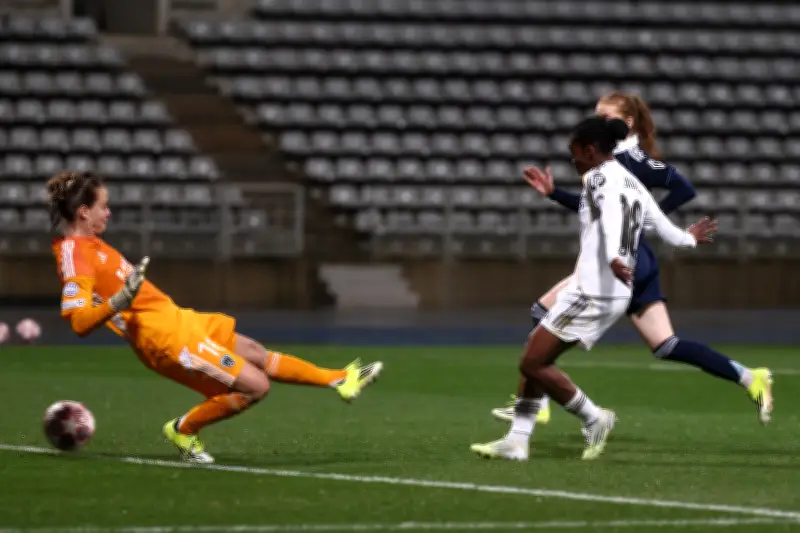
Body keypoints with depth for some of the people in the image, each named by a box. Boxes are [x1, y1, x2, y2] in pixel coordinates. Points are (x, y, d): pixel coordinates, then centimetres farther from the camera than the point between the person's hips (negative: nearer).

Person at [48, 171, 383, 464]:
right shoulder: (75, 254, -20)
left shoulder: (88, 244, 9)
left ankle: (340, 380, 33)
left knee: (257, 355, 20)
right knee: (255, 385, -9)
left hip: (173, 319, 10)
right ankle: (184, 430, 8)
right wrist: (121, 300, -41)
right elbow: (80, 322, -29)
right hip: (163, 337, -10)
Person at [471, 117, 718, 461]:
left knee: (532, 364, -5)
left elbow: (611, 216, -30)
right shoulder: (632, 184, 16)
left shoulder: (599, 178, -9)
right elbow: (665, 229, 23)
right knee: (535, 359, 13)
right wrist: (689, 239, 47)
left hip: (591, 292, -10)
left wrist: (613, 257, -50)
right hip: (615, 294, 10)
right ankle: (516, 441, 10)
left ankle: (593, 418, 3)